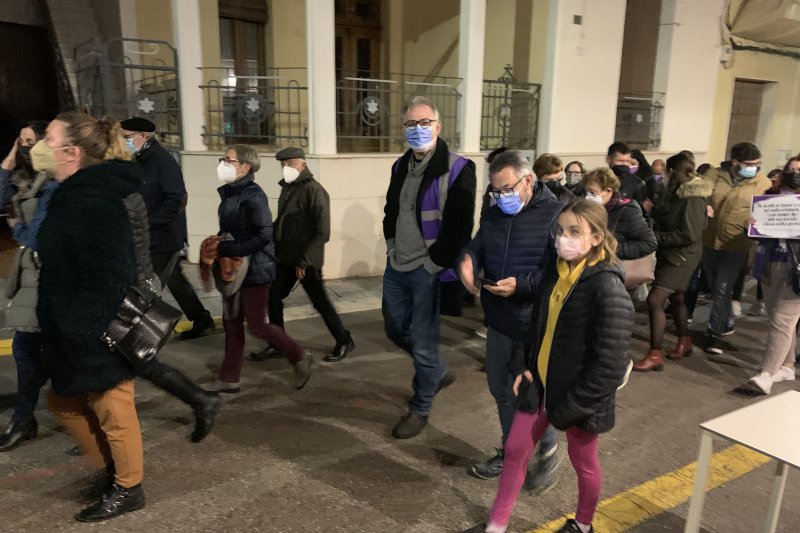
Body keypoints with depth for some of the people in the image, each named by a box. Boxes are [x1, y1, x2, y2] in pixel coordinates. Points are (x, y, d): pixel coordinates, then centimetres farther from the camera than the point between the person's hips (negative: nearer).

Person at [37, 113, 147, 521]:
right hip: (80, 335, 10)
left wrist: (83, 334, -23)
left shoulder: (90, 200, -23)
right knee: (66, 403, 23)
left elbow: (105, 277, -27)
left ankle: (127, 489, 28)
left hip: (98, 337, -10)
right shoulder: (77, 194, 9)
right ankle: (114, 468, 38)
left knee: (113, 412, 7)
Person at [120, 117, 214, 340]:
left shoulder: (161, 160, -17)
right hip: (155, 236, 9)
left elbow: (177, 200, -23)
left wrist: (145, 221, -23)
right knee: (175, 280, 17)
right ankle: (201, 320, 30)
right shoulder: (142, 159, 11)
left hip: (165, 236, -9)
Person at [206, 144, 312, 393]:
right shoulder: (229, 193, 9)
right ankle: (229, 379, 23)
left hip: (256, 269, -9)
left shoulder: (253, 196, -17)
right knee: (231, 323, 12)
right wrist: (219, 240, 0)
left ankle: (300, 358, 17)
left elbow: (263, 237, -24)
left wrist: (224, 249, -22)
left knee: (258, 325, -2)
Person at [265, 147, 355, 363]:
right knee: (273, 298, 10)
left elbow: (322, 233, -19)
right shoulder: (287, 188, 10)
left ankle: (344, 341, 18)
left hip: (307, 261, -8)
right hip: (286, 259, 8)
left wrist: (304, 261, -20)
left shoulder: (314, 190, -15)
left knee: (320, 302, 1)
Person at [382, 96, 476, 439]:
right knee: (396, 330, 19)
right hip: (396, 267, 8)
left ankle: (420, 410, 23)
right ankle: (438, 372, 43)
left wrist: (434, 264, -15)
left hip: (427, 272, -7)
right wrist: (392, 245, 11)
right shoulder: (400, 167, 10)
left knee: (423, 343, 2)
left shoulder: (456, 169, -13)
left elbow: (460, 226, -16)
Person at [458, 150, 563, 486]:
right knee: (500, 390, 17)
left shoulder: (556, 215, -13)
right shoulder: (493, 215, 8)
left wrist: (520, 285, -27)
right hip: (498, 321, 7)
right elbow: (477, 246, 12)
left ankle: (549, 451, 31)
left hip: (537, 325, -7)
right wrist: (467, 260, -13)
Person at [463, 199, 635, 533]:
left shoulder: (608, 288, -23)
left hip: (579, 397, -6)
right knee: (515, 450, 13)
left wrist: (572, 406, -18)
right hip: (539, 383, 6)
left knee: (583, 462, 18)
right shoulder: (553, 271, -2)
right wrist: (522, 366, 1)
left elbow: (610, 364, -22)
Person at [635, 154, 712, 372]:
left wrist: (656, 237, -21)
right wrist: (654, 210, -3)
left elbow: (689, 235, -24)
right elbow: (665, 216, 16)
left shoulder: (693, 198, -20)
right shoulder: (677, 193, 7)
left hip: (681, 257, -10)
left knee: (654, 301, -14)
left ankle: (655, 356, -6)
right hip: (669, 254, 10)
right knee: (675, 298, 22)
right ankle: (684, 343, 41)